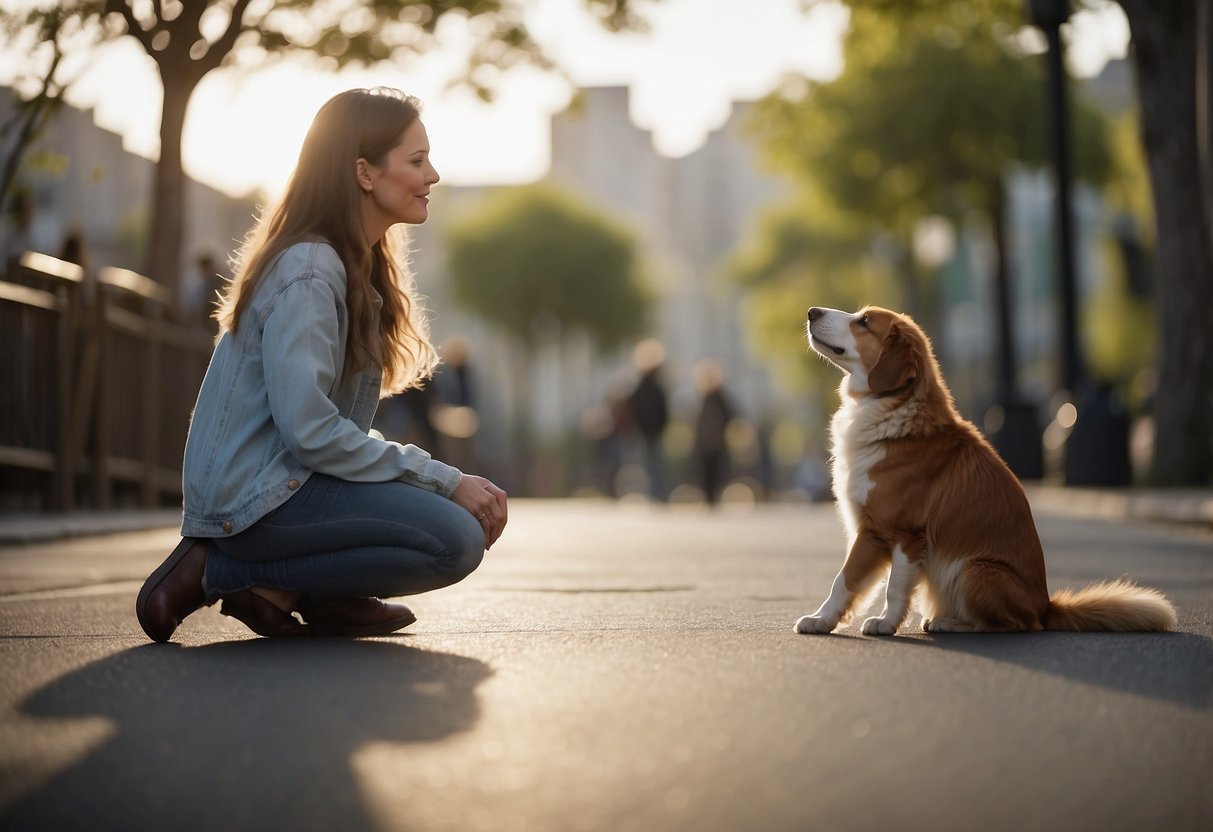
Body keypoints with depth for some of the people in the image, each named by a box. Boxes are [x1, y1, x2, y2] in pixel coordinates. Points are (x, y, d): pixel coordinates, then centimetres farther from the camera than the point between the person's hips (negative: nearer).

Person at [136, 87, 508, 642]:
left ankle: (306, 593, 0)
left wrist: (453, 483, -1)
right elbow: (309, 430, -23)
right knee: (454, 539, -22)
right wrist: (446, 483, -19)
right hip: (249, 497, -9)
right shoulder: (308, 272, -16)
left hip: (290, 476, 9)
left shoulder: (360, 265, 14)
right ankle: (221, 571, -12)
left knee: (474, 507, 6)